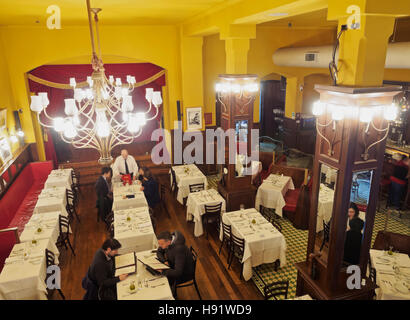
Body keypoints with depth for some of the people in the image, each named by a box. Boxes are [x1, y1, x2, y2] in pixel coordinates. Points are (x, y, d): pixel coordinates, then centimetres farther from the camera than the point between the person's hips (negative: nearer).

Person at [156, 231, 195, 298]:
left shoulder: (179, 249, -37)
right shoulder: (166, 240, -15)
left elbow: (178, 272, -36)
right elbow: (159, 252, 5)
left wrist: (162, 271, -39)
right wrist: (165, 261, -12)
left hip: (185, 273, -7)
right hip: (174, 265, 7)